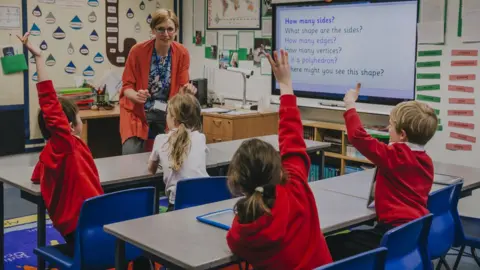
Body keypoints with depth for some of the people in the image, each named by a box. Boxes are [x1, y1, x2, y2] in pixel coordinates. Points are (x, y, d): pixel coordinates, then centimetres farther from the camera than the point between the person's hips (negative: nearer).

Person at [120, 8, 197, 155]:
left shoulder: (182, 53, -8)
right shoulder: (138, 50, -15)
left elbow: (181, 88, -2)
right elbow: (127, 86, -9)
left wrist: (187, 90, -26)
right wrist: (137, 95, -31)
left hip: (167, 112, 3)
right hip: (137, 111, -2)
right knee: (131, 155, -16)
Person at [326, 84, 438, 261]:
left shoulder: (394, 156, -13)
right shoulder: (426, 161, 12)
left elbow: (358, 136, -17)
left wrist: (350, 105, -4)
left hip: (396, 232, -10)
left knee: (332, 246, -8)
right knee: (351, 236, 24)